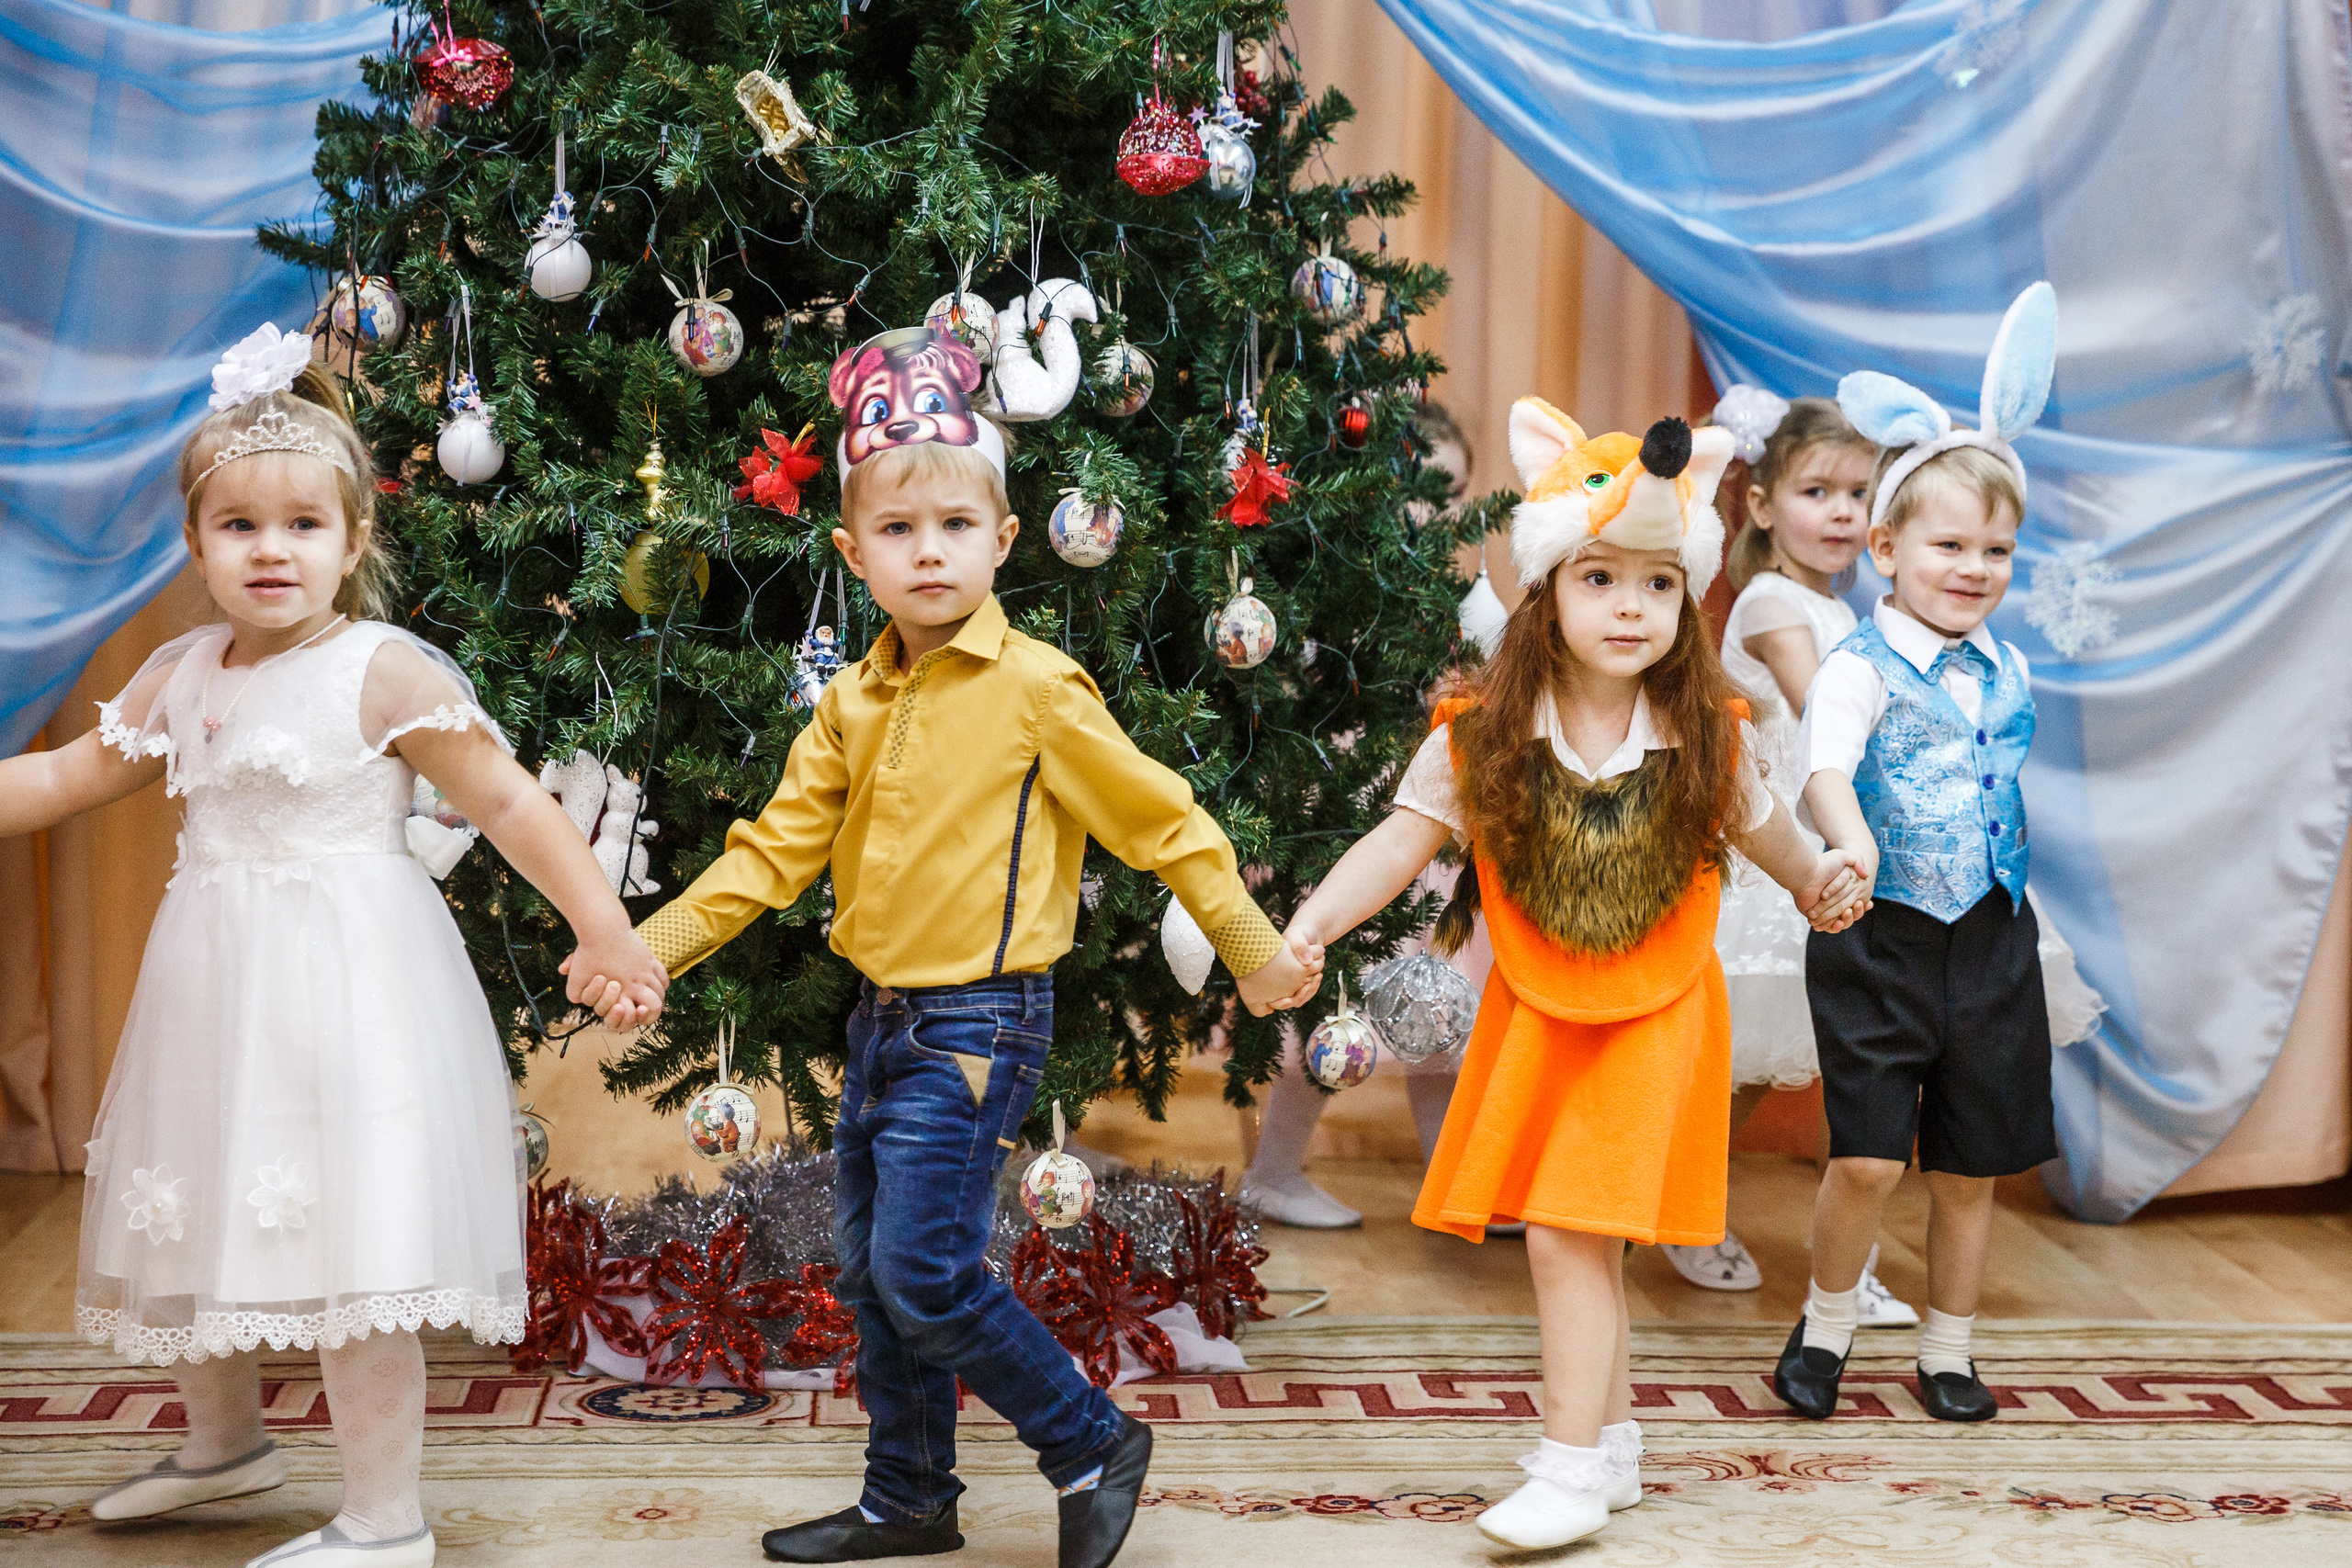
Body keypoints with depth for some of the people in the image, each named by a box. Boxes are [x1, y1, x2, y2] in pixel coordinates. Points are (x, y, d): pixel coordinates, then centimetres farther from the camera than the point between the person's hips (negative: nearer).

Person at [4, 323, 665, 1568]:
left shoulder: (386, 674, -11)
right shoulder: (180, 678, 8)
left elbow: (511, 803, -14)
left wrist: (605, 934, -21)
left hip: (343, 984, -7)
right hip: (216, 984, 7)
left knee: (343, 1246, -8)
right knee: (197, 1226, 19)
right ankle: (224, 1441, 44)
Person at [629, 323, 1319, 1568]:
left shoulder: (1037, 690, -11)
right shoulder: (853, 704, 7)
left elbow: (1158, 818, -5)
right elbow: (778, 845, 11)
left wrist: (1253, 948, 1)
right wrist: (651, 942, 3)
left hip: (978, 1022, -7)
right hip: (881, 1016, 7)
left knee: (925, 1274, -12)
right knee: (870, 1273, 13)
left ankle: (1093, 1445, 7)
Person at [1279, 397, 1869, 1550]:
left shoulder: (1706, 736, -8)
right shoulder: (1483, 735, -10)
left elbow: (1753, 822, 13)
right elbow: (1403, 839, -12)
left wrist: (1815, 880, 24)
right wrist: (1307, 926, -24)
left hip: (1651, 1017, -2)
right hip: (1535, 1013, 2)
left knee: (1568, 1238, -11)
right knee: (1584, 1244, 11)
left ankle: (1570, 1469, -2)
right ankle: (1612, 1439, 28)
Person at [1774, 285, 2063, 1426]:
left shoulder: (2009, 672, 8)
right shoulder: (1861, 668, -12)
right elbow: (1826, 769, -30)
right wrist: (1850, 846, -47)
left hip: (1990, 942, 5)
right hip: (1881, 939, -5)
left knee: (1971, 1162, 11)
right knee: (1867, 1159, -8)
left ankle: (1948, 1350, 27)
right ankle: (1825, 1322, 17)